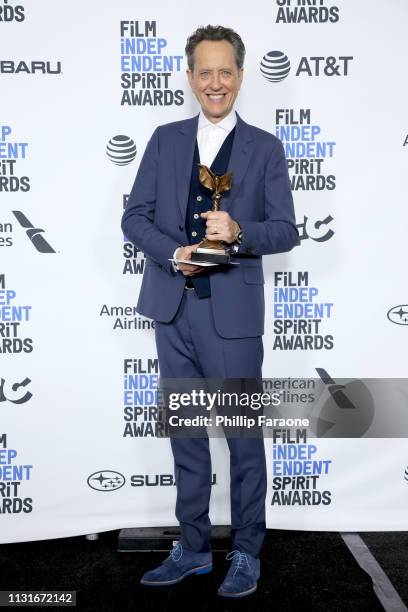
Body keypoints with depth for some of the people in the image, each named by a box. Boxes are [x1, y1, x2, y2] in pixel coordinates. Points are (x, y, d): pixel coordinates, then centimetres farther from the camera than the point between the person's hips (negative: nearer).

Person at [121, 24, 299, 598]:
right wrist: (174, 253, -13)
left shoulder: (265, 148, 3)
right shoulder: (165, 140, 10)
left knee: (243, 434, 5)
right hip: (173, 308, 3)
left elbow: (286, 230, -1)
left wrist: (238, 231, -21)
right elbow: (135, 216, 5)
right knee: (186, 433, 13)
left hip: (233, 312, -3)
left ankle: (247, 553, 24)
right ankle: (193, 548, 29)